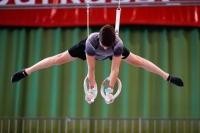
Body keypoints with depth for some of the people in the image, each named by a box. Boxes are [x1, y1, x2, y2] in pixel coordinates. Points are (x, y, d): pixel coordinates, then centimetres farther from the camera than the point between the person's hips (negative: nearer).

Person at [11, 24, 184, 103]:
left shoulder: (118, 44, -42)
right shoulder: (91, 41, -45)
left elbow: (115, 68, -38)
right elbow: (91, 68, -37)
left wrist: (110, 89, -37)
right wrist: (92, 88, -31)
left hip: (113, 53, 2)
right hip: (87, 50, -1)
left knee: (137, 61, 3)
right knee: (59, 59, 1)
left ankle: (168, 77, 17)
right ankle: (26, 72, 13)